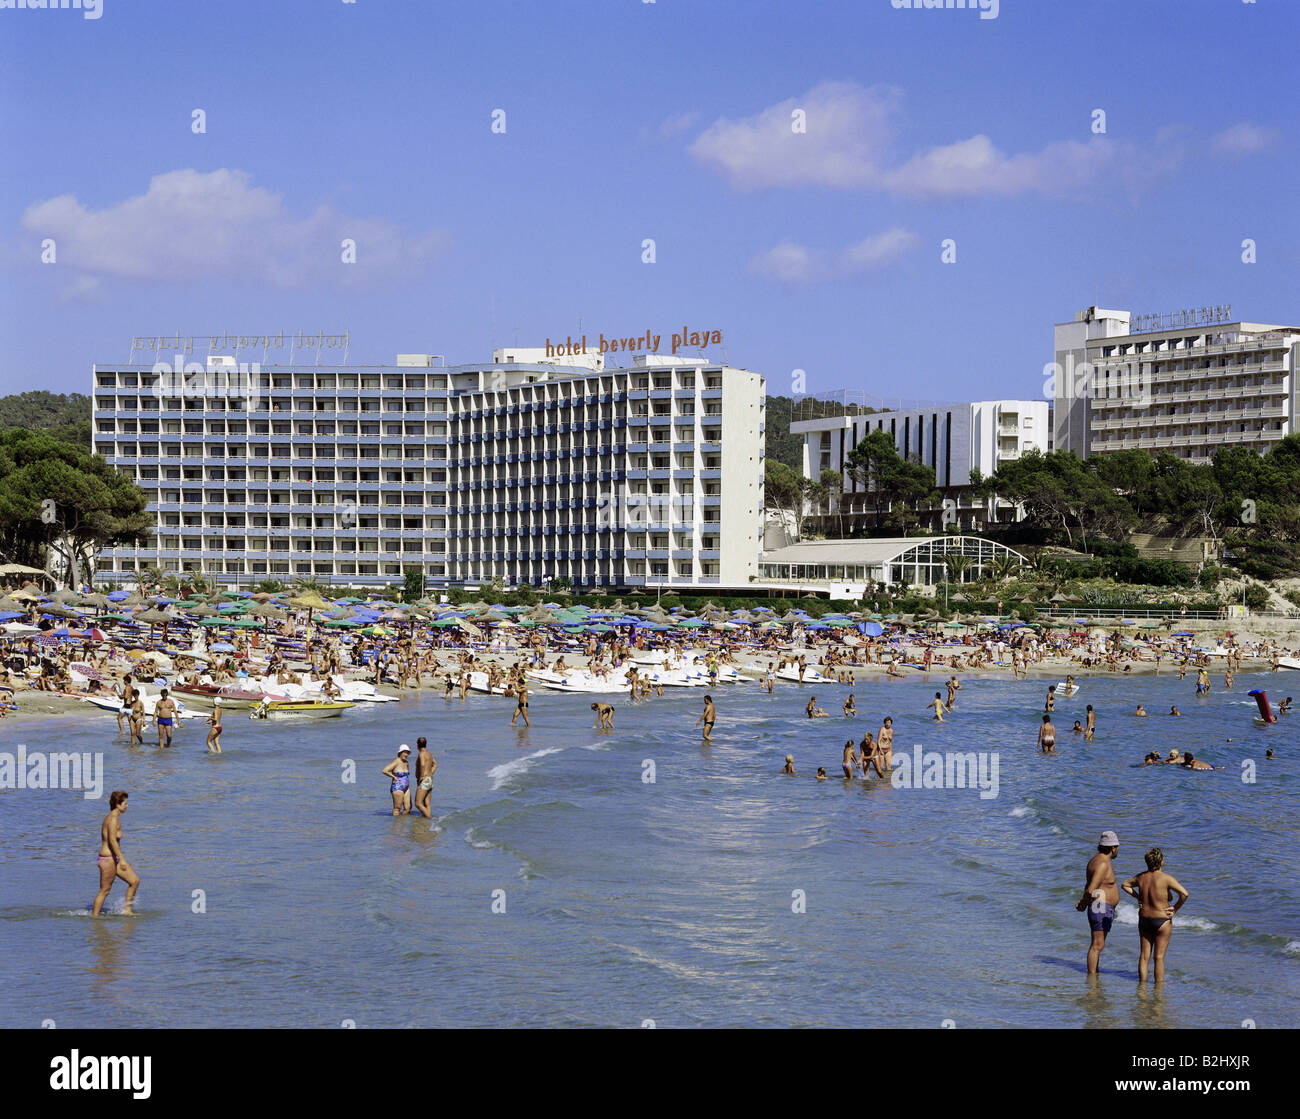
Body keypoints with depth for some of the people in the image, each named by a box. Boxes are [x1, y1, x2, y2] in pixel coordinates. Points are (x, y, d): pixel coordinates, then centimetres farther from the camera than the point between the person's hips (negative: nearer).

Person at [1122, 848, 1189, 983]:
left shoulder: (1141, 877, -1)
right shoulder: (1166, 878, -17)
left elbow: (1125, 885, 17)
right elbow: (1184, 894, -25)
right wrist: (1175, 908, -12)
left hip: (1144, 920, 5)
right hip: (1162, 921, -5)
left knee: (1144, 955, 12)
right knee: (1159, 957, 2)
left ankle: (1142, 982, 17)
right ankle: (1159, 984, 7)